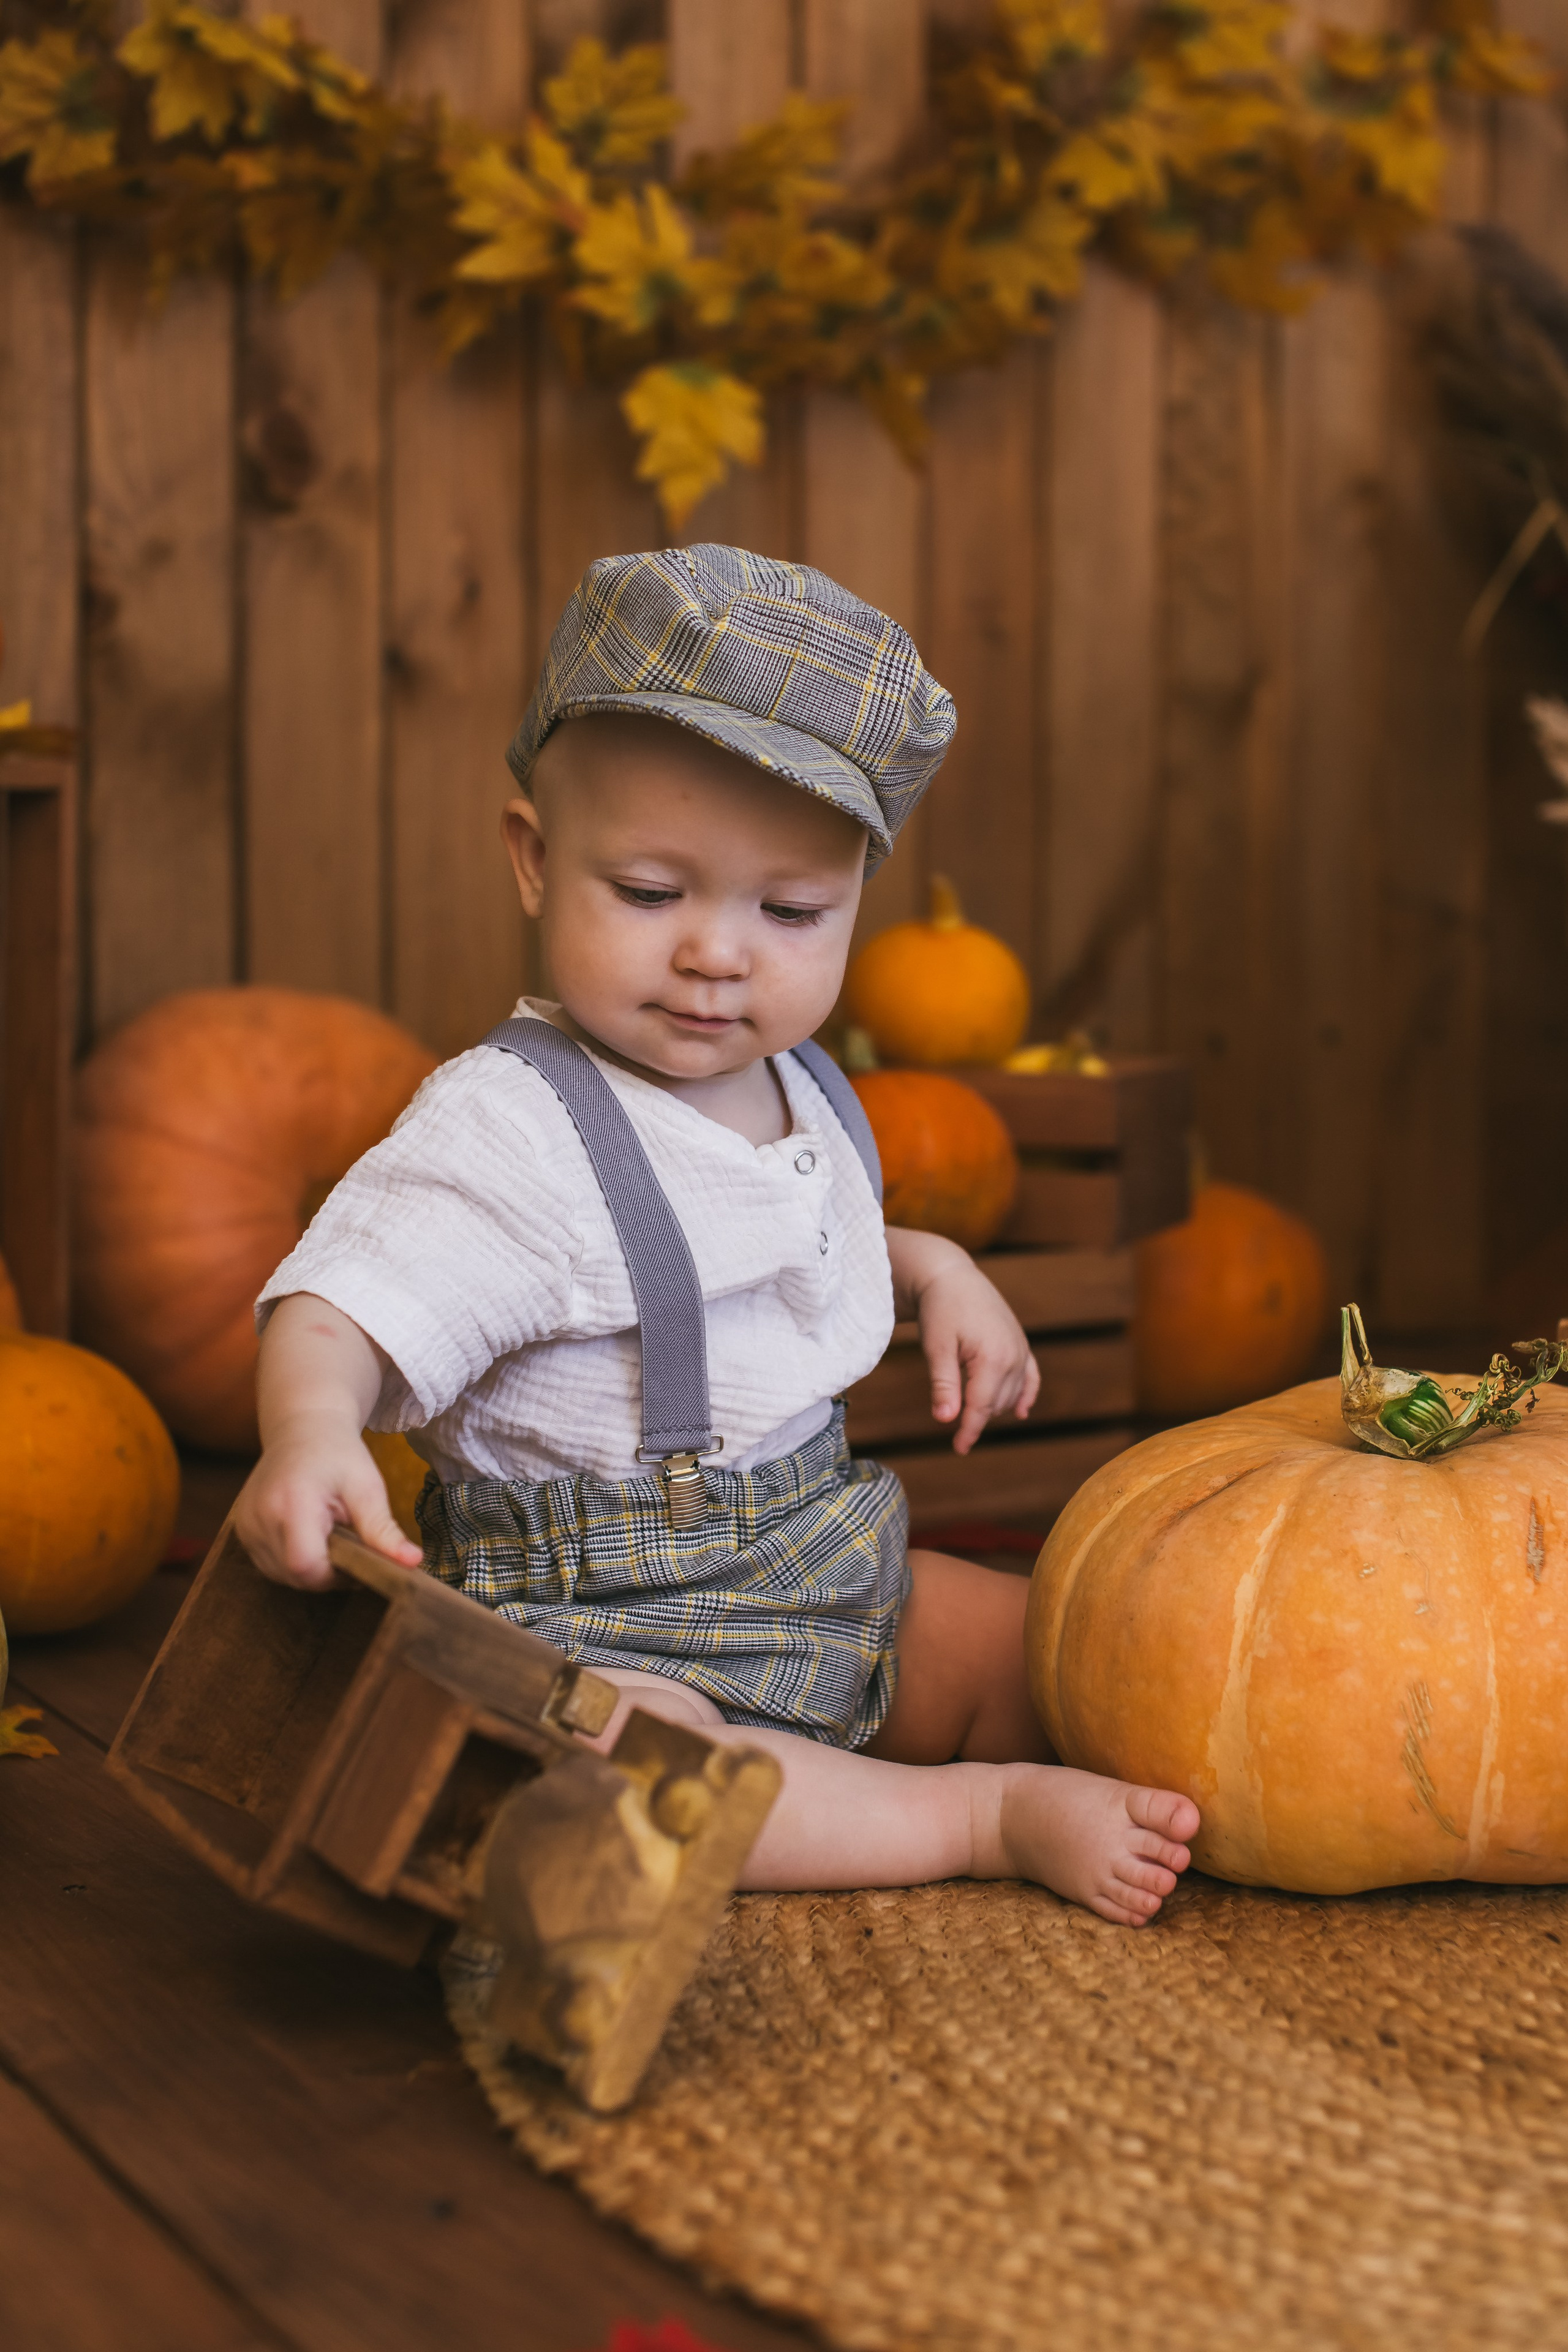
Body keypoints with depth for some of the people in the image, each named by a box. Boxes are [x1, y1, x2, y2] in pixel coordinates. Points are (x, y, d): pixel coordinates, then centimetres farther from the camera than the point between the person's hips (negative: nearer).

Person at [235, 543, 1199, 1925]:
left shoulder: (801, 1093, 6)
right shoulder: (508, 1133, -20)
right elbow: (347, 1305, -29)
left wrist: (927, 1269, 9)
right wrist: (311, 1430, -50)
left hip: (825, 1578, 7)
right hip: (597, 1618, -7)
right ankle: (981, 1817, -24)